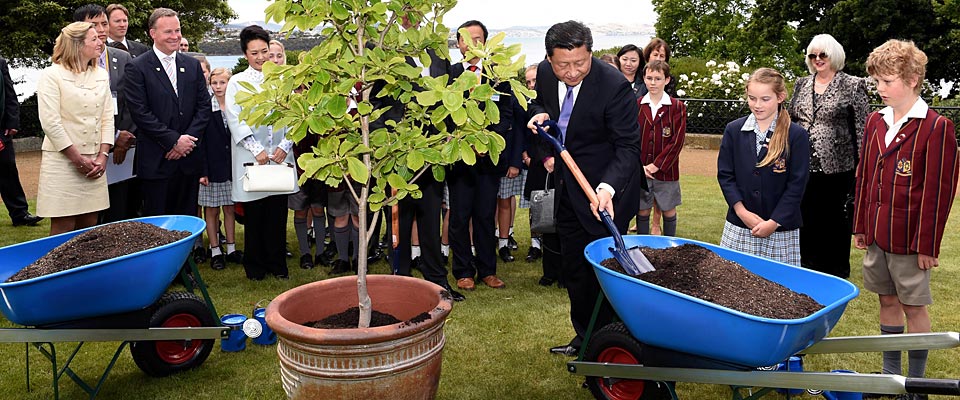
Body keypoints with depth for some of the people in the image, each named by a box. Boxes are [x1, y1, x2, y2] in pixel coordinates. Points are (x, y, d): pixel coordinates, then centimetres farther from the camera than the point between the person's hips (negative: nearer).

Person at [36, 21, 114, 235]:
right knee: (63, 229, -2)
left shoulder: (101, 75, 12)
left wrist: (102, 156, -1)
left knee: (89, 228, 7)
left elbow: (107, 119, 10)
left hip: (94, 163, 5)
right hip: (62, 161, -5)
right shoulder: (52, 75, -4)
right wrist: (78, 159, -11)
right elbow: (50, 123, -10)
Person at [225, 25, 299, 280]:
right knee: (254, 213, 2)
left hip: (280, 156, 2)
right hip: (251, 158, -1)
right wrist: (257, 150, -11)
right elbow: (235, 120, -3)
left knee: (278, 212, 3)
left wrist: (285, 146, -5)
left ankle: (277, 265, 14)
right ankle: (255, 266, 14)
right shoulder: (237, 82, 4)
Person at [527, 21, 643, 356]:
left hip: (607, 190, -7)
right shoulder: (545, 73, -5)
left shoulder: (614, 86, -24)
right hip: (567, 185, 7)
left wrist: (607, 187, -38)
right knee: (573, 268, 16)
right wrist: (540, 114, -6)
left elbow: (628, 146, -23)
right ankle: (584, 337, 32)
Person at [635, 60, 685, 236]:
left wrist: (657, 165, -13)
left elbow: (677, 141, -8)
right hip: (640, 170, 1)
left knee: (669, 210, 10)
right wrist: (638, 166, -11)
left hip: (666, 170, -1)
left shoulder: (677, 107, -3)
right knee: (642, 210, 8)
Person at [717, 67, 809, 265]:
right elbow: (724, 175, 3)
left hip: (781, 230, -2)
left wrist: (773, 223, -10)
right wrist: (742, 212, -8)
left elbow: (797, 184, -5)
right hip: (738, 229, 2)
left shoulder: (796, 135, -4)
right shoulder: (733, 130, 4)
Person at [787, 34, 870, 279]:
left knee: (833, 221, 6)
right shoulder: (801, 85, 11)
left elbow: (862, 129, -4)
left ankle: (836, 274, 21)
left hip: (835, 167, -4)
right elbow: (790, 122, 17)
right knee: (805, 218, 11)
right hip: (803, 167, 4)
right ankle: (806, 267, 26)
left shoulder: (852, 86, -2)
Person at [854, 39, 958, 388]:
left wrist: (928, 244, -13)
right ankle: (890, 372, 29)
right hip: (876, 236, 6)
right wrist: (860, 227, 11)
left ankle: (916, 380, 20)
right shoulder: (875, 122, 7)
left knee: (914, 306, 5)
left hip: (910, 238, -6)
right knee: (887, 300, 15)